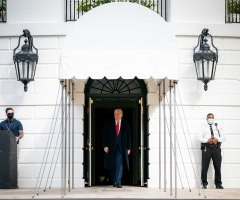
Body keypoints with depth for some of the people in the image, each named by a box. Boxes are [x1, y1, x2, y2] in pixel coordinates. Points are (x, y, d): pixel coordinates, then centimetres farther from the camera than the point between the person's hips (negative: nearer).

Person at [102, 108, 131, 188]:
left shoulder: (125, 124, 6)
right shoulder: (108, 123, 4)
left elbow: (128, 136, 8)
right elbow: (104, 135, 2)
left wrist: (128, 148, 5)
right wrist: (105, 145, -8)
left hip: (121, 147, -1)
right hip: (111, 147, 1)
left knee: (119, 164, -14)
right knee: (112, 166, 6)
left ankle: (117, 182, -12)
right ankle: (114, 181, 20)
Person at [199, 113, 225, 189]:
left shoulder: (218, 127, 16)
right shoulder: (203, 127, 10)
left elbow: (223, 137, 9)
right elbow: (200, 138, 1)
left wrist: (217, 139, -11)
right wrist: (208, 140, -16)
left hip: (216, 148, 2)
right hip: (207, 148, -2)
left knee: (218, 166, -1)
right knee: (205, 167, -4)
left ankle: (218, 184, 7)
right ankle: (204, 184, 2)